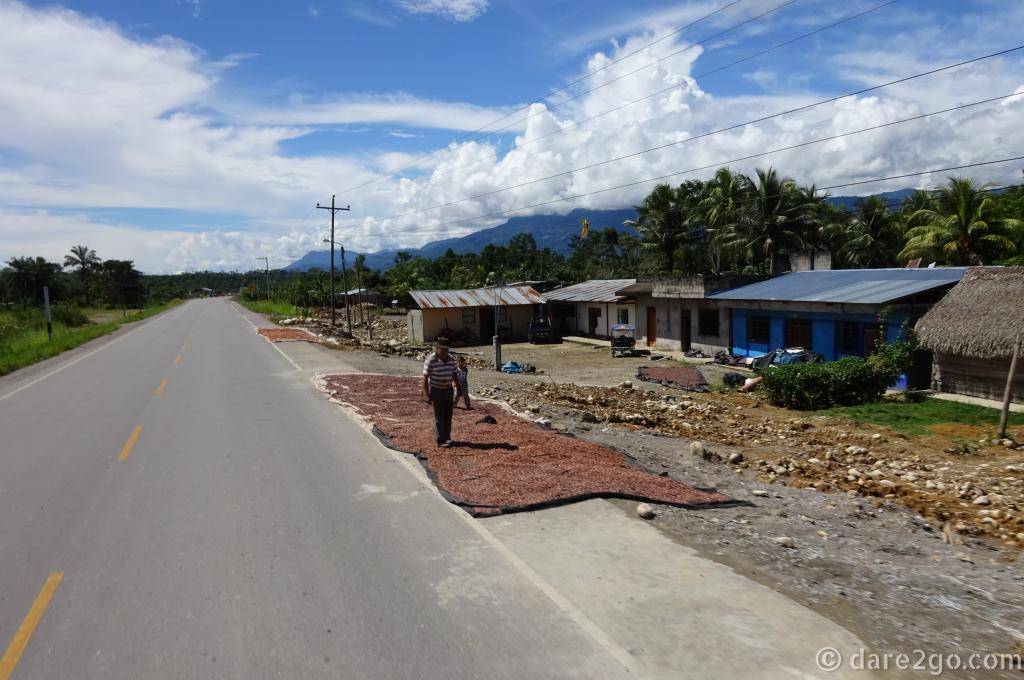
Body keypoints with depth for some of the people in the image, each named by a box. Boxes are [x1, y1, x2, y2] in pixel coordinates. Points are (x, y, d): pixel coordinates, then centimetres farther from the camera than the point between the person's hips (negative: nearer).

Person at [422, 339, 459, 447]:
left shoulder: (450, 359, 1)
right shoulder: (431, 360, -15)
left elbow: (454, 375, 11)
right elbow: (425, 378, -13)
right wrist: (427, 395, -14)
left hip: (449, 390, 5)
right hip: (436, 390, -5)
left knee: (448, 415, 12)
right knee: (439, 416, -2)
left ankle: (447, 437, 24)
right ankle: (441, 440, 2)